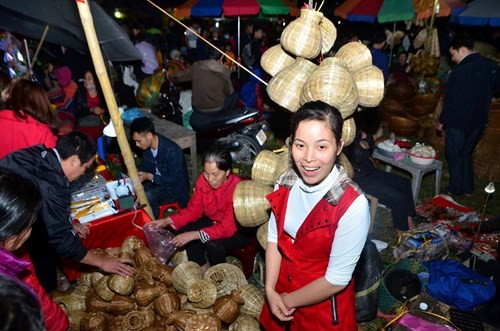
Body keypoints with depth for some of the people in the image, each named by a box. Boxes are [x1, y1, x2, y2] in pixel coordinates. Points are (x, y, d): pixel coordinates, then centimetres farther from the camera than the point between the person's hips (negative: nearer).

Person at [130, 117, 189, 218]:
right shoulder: (147, 147, -5)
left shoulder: (172, 151, -29)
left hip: (175, 188, -7)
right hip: (157, 182, 7)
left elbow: (174, 180, -26)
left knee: (147, 197, -30)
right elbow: (145, 166, 10)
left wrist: (149, 177, -29)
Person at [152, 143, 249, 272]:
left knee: (213, 244, -32)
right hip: (214, 221, 7)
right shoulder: (203, 180, -14)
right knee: (183, 230, -13)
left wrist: (194, 235, -39)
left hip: (239, 230, -6)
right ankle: (202, 267, 8)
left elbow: (228, 228, -34)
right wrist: (167, 221, -18)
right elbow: (193, 209, -5)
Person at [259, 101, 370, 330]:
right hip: (282, 291, 5)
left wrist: (289, 301, -11)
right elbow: (274, 238, -2)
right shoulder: (286, 183, -13)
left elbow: (336, 280, -22)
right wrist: (270, 290, -9)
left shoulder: (353, 205, -30)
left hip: (324, 306, -4)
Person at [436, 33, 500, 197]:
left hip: (459, 122, -7)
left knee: (454, 155, 10)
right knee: (466, 153, 21)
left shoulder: (460, 71, -21)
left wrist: (442, 121, -7)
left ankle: (455, 190, 18)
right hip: (479, 122, 7)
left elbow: (451, 101, -18)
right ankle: (468, 188, 27)